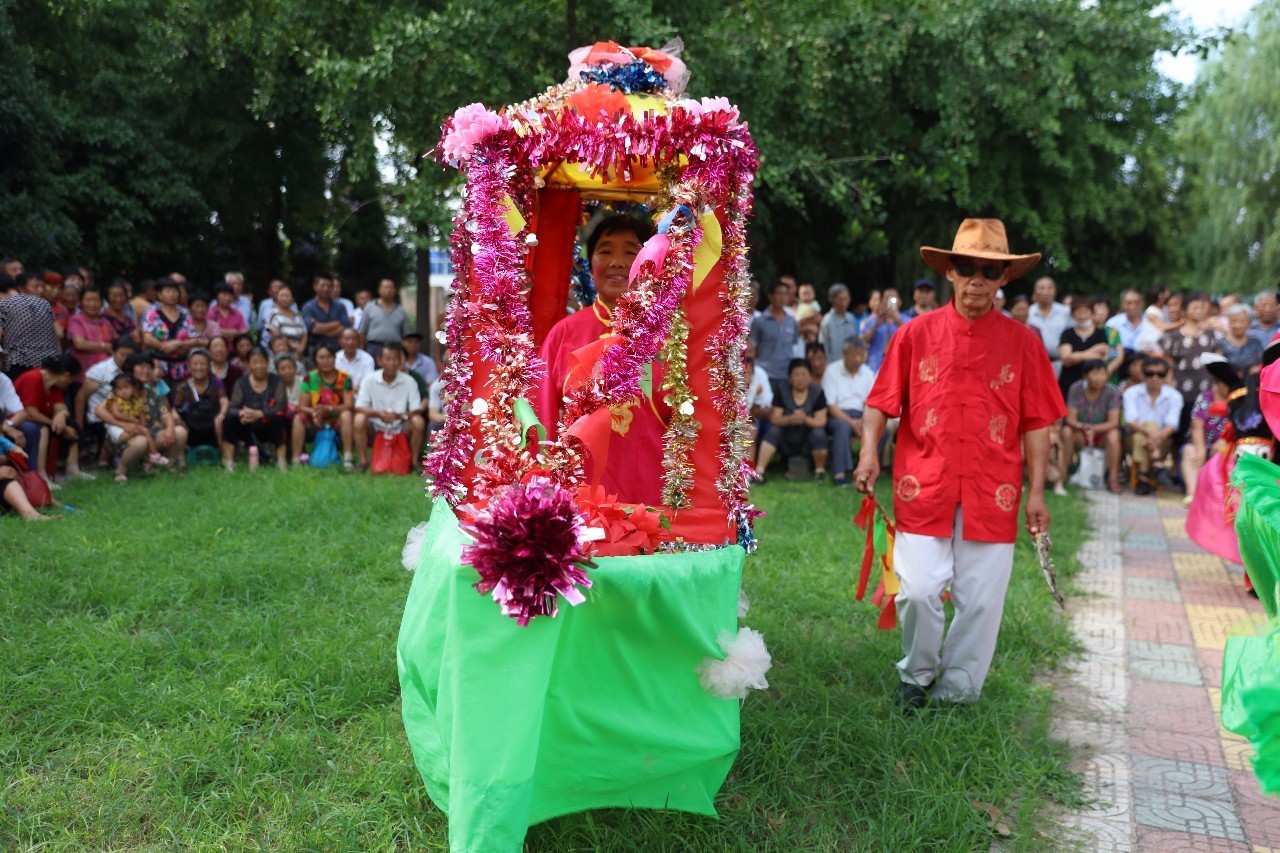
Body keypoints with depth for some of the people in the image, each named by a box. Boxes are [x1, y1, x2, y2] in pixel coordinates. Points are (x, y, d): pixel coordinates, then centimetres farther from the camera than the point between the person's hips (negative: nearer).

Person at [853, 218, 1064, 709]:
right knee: (919, 590, -3)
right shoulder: (915, 334, 3)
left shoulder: (1023, 342, 4)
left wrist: (1036, 492, 3)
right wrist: (869, 452, -11)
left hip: (993, 494, 1)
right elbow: (881, 403, 5)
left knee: (981, 600, 5)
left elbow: (1036, 423, 6)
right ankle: (916, 675, 24)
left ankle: (957, 692, 24)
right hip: (924, 487, -1)